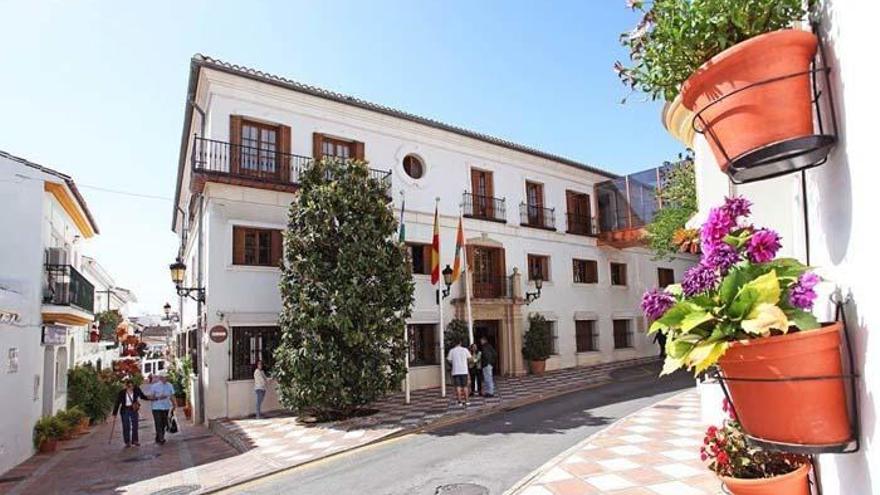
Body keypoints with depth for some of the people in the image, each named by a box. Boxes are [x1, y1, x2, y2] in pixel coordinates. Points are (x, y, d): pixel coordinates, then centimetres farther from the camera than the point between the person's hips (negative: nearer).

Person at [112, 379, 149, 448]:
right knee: (126, 426, 2)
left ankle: (135, 441, 21)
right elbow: (117, 403, -12)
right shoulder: (122, 393, -19)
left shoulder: (136, 390, -14)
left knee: (135, 425, 7)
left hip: (134, 410, 2)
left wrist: (149, 398, -13)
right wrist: (114, 414, -11)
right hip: (125, 411, -2)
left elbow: (142, 396, 2)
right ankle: (127, 442, 16)